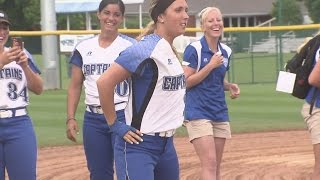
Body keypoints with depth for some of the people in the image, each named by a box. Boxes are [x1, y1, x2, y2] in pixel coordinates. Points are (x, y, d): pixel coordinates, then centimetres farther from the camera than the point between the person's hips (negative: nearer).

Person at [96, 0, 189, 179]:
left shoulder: (172, 51, 10)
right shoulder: (145, 49, -17)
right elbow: (104, 83, -22)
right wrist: (115, 126, -16)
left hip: (166, 144, 9)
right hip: (138, 145, -9)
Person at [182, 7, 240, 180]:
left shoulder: (225, 51, 10)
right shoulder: (194, 49, -9)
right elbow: (186, 82, -12)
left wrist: (230, 86, 2)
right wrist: (210, 65, -18)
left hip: (220, 114, 7)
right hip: (198, 113, -7)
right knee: (210, 163, -16)